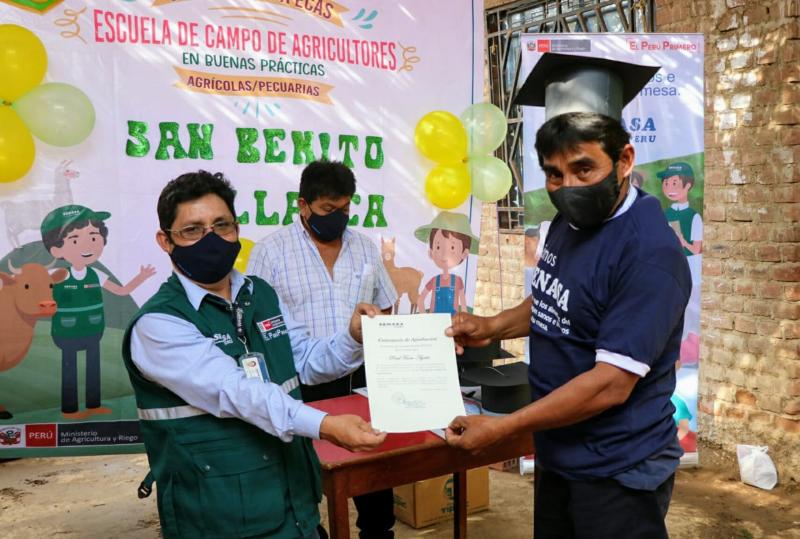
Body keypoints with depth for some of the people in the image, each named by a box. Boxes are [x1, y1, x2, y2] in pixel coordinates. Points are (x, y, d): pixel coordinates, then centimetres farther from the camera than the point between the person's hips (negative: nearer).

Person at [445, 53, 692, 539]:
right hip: (559, 456, 8)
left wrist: (501, 429, -23)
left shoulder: (650, 252, -25)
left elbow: (611, 384, -27)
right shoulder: (567, 223, 2)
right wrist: (491, 327, 1)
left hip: (618, 473, -8)